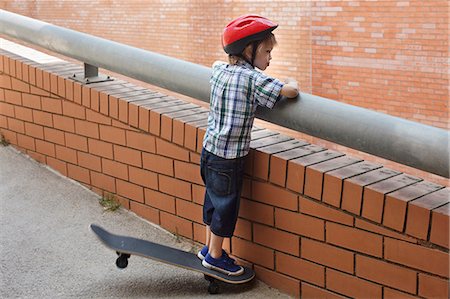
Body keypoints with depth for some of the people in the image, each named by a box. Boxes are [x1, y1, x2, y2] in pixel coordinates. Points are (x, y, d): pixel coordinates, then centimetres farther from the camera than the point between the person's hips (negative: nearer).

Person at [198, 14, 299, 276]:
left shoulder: (219, 70, 5)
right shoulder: (253, 78, -19)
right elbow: (289, 91, -27)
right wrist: (293, 83, -5)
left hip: (210, 150, 8)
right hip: (229, 158, -8)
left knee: (214, 202, 22)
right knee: (226, 206, 9)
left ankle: (209, 247, 37)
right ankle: (215, 256, 24)